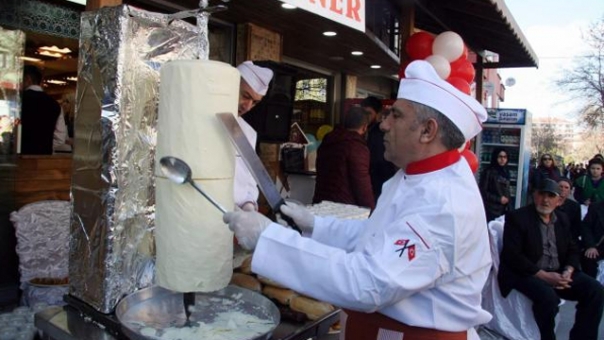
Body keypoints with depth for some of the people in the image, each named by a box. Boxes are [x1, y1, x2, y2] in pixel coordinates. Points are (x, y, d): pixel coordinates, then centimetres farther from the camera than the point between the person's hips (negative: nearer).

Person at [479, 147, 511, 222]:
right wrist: (498, 199, -11)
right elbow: (482, 192, -8)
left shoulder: (506, 172, 12)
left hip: (503, 210, 5)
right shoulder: (488, 172, -6)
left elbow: (507, 191, 18)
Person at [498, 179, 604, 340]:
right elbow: (512, 255, -14)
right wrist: (544, 275, -20)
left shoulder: (562, 219, 15)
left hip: (558, 273, 7)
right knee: (548, 296, -32)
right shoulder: (517, 217, -6)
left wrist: (568, 270, -7)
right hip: (527, 273, -6)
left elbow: (573, 250, 16)